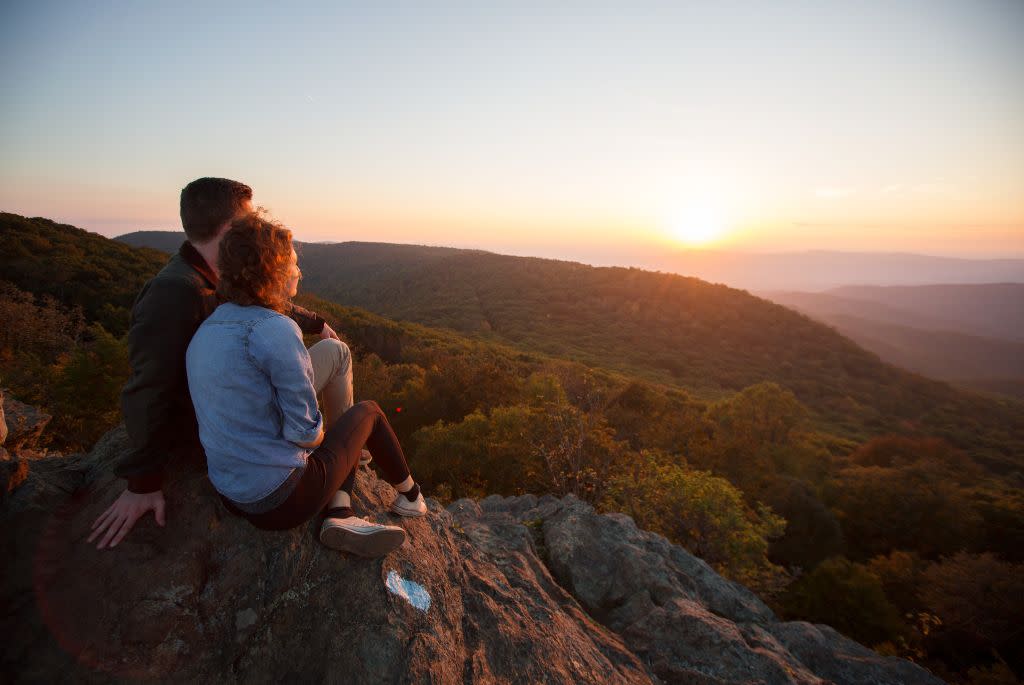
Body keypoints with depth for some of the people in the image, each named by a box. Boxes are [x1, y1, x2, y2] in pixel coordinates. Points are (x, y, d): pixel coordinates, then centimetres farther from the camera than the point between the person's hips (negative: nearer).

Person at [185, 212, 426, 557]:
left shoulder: (205, 331, 5)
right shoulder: (276, 330, -22)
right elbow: (305, 434, -19)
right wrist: (318, 432, 1)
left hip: (235, 497, 8)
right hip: (285, 498, -8)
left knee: (337, 412, 25)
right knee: (368, 412, 16)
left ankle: (340, 515, 8)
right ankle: (410, 495, 35)